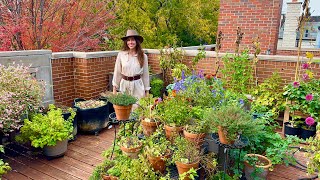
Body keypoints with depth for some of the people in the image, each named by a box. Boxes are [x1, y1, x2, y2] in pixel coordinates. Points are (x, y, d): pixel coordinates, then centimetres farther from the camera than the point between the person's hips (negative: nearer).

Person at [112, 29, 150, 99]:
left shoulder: (143, 56, -2)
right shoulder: (121, 54, -3)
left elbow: (145, 74, 4)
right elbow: (117, 72, 3)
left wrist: (147, 90, 6)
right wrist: (114, 88, 5)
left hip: (138, 85, 0)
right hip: (124, 84, 1)